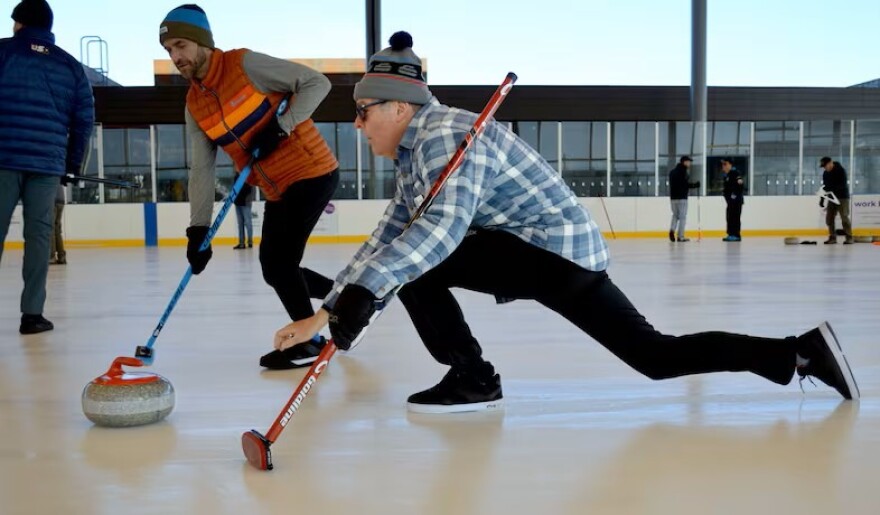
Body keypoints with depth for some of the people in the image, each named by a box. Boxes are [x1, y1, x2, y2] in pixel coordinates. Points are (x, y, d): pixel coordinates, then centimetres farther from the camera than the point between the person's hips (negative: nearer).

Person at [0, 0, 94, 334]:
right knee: (39, 234, 4)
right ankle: (32, 313, 3)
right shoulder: (70, 65, 13)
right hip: (48, 161, 2)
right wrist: (72, 165, 18)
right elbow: (84, 119, 11)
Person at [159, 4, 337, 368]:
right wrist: (198, 229, -4)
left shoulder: (245, 64, -12)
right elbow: (201, 169, 4)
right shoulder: (194, 105, 7)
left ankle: (308, 340, 5)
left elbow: (317, 83, -13)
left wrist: (280, 125, -22)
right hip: (276, 191, 8)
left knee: (276, 259, -13)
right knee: (276, 270, 10)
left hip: (312, 171, -8)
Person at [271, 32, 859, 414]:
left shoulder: (443, 134, -16)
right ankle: (800, 351, 18)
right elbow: (387, 236, 11)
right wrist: (325, 312, 6)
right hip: (569, 253, 10)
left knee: (416, 263, -14)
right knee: (656, 355, 13)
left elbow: (443, 227, -34)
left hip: (554, 248, -10)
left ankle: (472, 381, -1)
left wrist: (363, 289, -40)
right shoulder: (418, 151, 14)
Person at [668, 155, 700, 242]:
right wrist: (695, 185, -8)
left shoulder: (672, 171, 14)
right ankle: (681, 236, -2)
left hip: (673, 197, 7)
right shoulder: (683, 171, -11)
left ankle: (672, 230, -6)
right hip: (682, 197, -7)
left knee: (675, 215, 17)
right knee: (682, 217, -1)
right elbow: (685, 184, -19)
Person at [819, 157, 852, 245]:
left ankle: (849, 237, -4)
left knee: (844, 217, -9)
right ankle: (832, 237, 10)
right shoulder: (825, 173, 8)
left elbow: (842, 185, -22)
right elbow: (825, 186, 15)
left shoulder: (840, 170, -13)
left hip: (842, 197, -7)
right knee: (829, 217, 2)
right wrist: (822, 199, 10)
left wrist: (832, 189, -32)